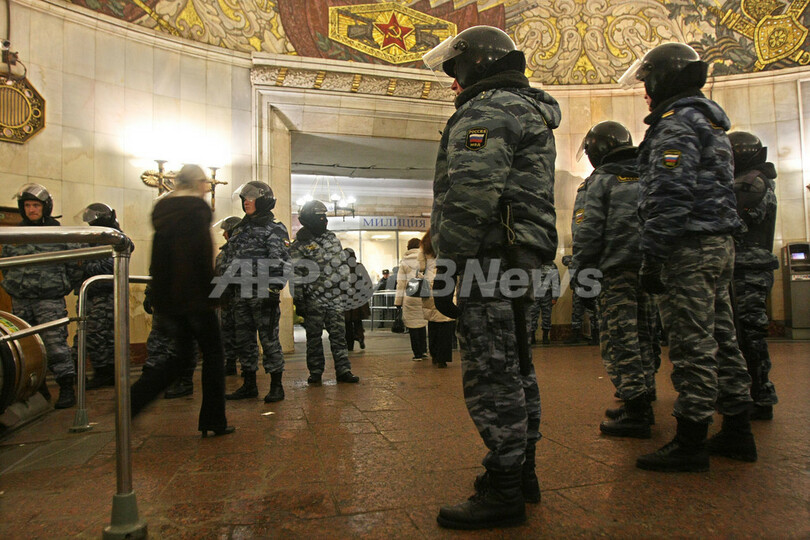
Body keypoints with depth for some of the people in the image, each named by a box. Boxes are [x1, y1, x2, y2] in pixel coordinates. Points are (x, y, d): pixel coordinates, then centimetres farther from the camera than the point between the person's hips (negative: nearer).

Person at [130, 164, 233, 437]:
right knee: (212, 353, 5)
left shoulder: (162, 209, 13)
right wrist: (212, 294, -12)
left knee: (182, 354, 18)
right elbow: (203, 256, -17)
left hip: (167, 296, 7)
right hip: (194, 295, -7)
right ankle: (214, 421, 11)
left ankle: (131, 400, 8)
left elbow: (157, 258, 16)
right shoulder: (197, 208, -9)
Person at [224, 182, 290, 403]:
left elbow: (282, 262, -11)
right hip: (241, 294, 8)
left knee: (269, 339, -4)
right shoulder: (239, 229, 19)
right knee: (243, 339, 10)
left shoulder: (275, 228, -3)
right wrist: (224, 286, 17)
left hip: (263, 293, -7)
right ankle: (249, 385, 21)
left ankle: (276, 386, 5)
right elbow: (228, 260, 23)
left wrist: (274, 289, -18)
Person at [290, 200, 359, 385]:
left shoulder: (332, 238, 12)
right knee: (314, 336, 6)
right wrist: (298, 303, -10)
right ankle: (315, 372, 15)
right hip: (313, 301, -3)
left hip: (335, 299, 4)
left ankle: (343, 370, 9)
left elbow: (344, 264, 13)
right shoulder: (298, 247, -3)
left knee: (338, 334, 4)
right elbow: (296, 277, -6)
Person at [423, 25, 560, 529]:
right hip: (522, 257, 11)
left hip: (490, 259, -11)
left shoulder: (488, 109, -7)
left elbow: (470, 195, -21)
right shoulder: (532, 110, 26)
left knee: (491, 374, -6)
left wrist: (447, 264, -18)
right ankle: (522, 472, 27)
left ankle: (503, 493, 4)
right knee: (515, 367, 15)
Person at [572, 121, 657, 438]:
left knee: (619, 339, -6)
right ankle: (642, 401, 22)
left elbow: (590, 229, -9)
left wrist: (580, 270, -6)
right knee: (642, 335, 15)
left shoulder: (603, 179, -1)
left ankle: (636, 412, -8)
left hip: (618, 268, -7)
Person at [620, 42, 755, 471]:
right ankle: (737, 432, 23)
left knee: (692, 345, -7)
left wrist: (651, 257, -19)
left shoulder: (676, 123, -9)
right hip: (720, 243, 10)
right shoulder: (712, 123, 23)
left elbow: (669, 197, -20)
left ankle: (690, 443, 0)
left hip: (689, 247, -10)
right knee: (720, 338, 13)